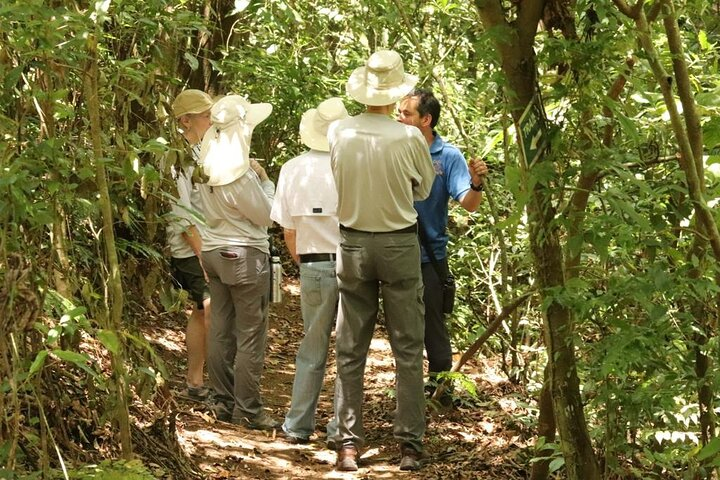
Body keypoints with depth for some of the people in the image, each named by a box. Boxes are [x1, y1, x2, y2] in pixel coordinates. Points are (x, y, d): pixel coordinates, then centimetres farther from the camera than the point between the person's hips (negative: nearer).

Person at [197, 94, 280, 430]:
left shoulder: (208, 164, 3)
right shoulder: (239, 172, -20)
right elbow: (265, 216, -10)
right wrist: (265, 181, 1)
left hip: (214, 251, 8)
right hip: (245, 254, -8)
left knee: (221, 330, 11)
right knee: (250, 335, -1)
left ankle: (223, 403, 17)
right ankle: (248, 409, 2)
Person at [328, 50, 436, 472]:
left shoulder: (339, 133, -8)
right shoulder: (409, 137, -14)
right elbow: (424, 189, 3)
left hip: (353, 245, 2)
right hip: (400, 244, -2)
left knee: (350, 350, 9)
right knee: (408, 350, 6)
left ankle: (348, 443, 10)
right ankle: (410, 444, 7)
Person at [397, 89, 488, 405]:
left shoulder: (447, 156, -8)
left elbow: (469, 204, -16)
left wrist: (476, 183, -35)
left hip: (429, 256, -3)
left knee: (432, 324, 4)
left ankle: (441, 385, 16)